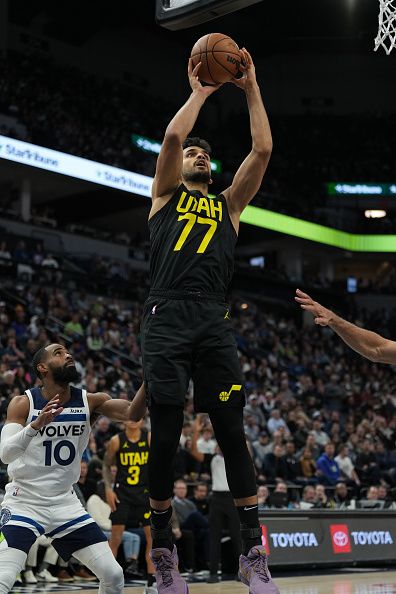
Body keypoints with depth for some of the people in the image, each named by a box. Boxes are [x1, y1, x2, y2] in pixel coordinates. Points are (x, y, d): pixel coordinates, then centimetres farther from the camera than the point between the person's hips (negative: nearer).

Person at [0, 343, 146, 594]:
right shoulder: (23, 403, -11)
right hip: (24, 502, -4)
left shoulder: (90, 401, -3)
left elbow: (132, 412, -19)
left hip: (65, 504, 4)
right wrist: (36, 425, -39)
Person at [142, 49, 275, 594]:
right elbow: (172, 136, 2)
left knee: (232, 432, -3)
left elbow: (262, 149, 15)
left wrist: (251, 88, 18)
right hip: (167, 318, -2)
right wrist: (200, 92, 14)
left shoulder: (229, 204, 25)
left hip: (215, 322, 2)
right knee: (165, 435, -3)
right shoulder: (166, 195, 19)